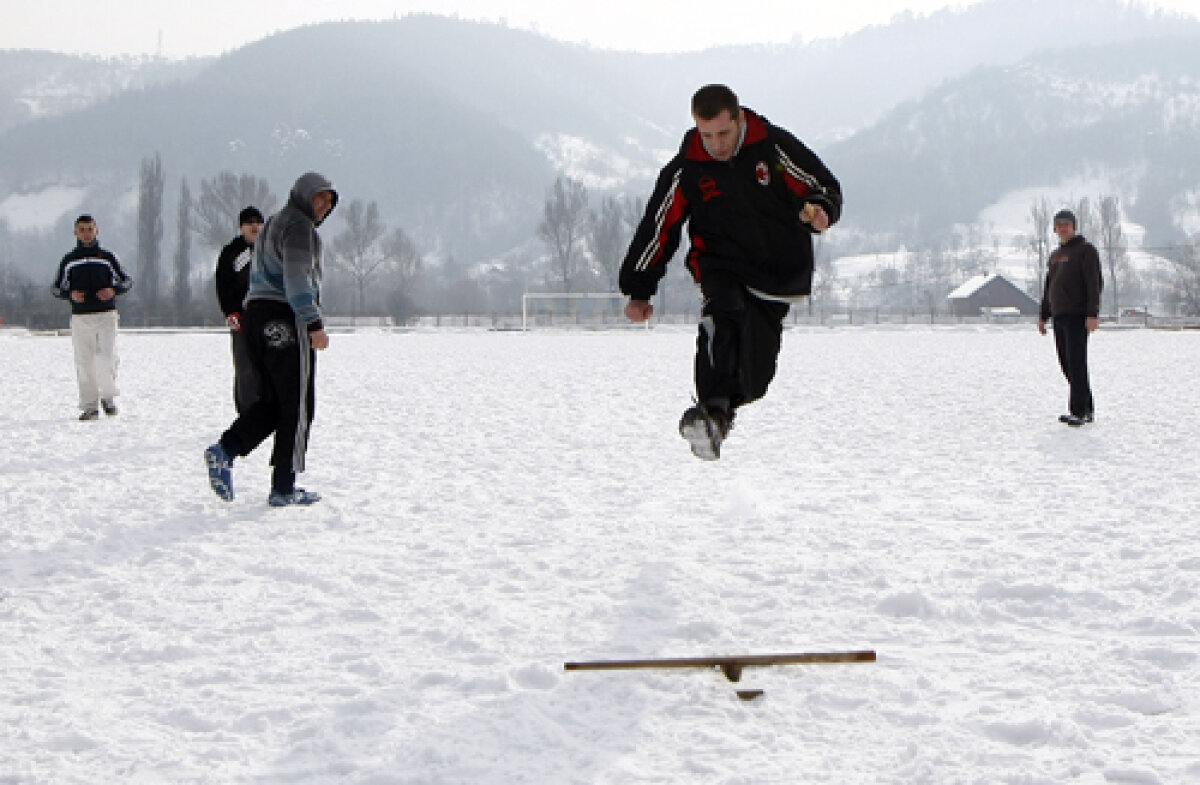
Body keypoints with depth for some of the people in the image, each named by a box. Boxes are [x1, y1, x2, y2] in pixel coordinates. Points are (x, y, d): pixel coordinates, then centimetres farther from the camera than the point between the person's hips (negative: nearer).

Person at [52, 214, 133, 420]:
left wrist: (113, 290, -10)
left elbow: (126, 281, 11)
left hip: (106, 316, -1)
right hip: (80, 318, 1)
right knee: (84, 364, 0)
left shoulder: (107, 257, 7)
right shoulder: (69, 261, 10)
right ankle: (90, 407, 5)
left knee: (107, 358, -14)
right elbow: (57, 288, 13)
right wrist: (71, 294, -8)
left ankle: (108, 396, 7)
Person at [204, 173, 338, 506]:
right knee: (297, 405, -2)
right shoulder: (298, 225, -9)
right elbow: (296, 277, -20)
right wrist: (314, 325, -23)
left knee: (271, 400, 14)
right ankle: (283, 488, 1)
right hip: (286, 318, -9)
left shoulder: (272, 225, 22)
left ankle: (224, 450, -3)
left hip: (256, 314, 9)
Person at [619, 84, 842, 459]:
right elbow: (657, 230, 2)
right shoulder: (686, 170, -5)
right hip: (721, 266, -1)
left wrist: (817, 209, -25)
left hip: (779, 273, 2)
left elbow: (826, 188, 0)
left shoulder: (775, 147, -7)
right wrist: (639, 291, 2)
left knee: (755, 376, 0)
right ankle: (713, 414, -47)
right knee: (722, 315, -36)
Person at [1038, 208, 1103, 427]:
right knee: (1067, 364, 8)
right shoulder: (1055, 255, 20)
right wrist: (1043, 316, 20)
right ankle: (1087, 409, 15)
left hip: (1078, 316, -8)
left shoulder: (1085, 250, -4)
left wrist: (1093, 314, -21)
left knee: (1076, 363, -12)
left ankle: (1078, 411, -14)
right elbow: (1049, 288, 26)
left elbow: (1095, 283, -12)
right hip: (1059, 317, 8)